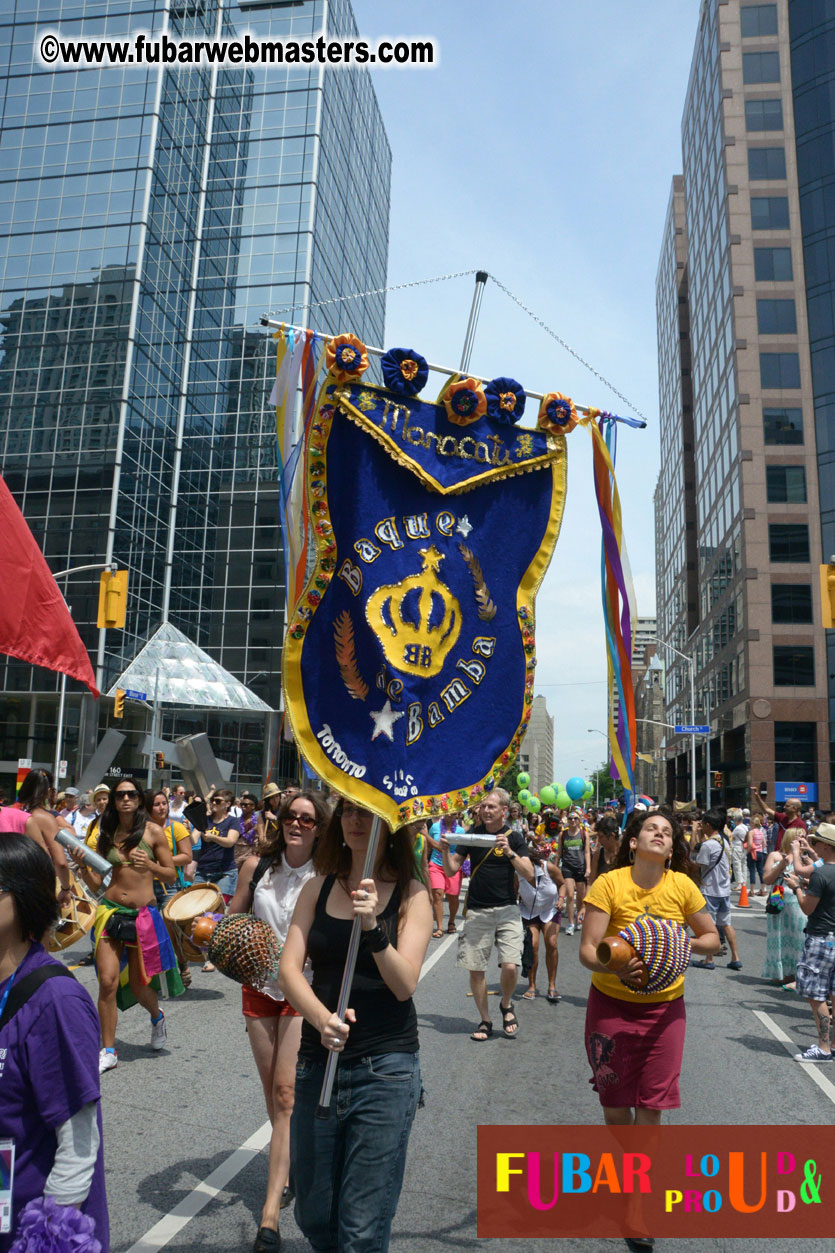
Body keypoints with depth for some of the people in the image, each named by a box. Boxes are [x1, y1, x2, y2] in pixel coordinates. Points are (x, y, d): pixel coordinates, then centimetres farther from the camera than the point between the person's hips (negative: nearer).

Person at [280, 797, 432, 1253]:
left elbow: (404, 984, -15)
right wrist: (322, 1018, -23)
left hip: (385, 1070, -3)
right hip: (318, 1062, 4)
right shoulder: (318, 888, 3)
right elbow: (289, 968, -5)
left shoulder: (411, 895, -6)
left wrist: (373, 928, -31)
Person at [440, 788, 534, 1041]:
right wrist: (445, 851, -16)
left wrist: (510, 853, -22)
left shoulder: (514, 838, 0)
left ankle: (505, 1005, 18)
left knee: (510, 966, -13)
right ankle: (485, 1020, 23)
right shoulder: (472, 835, 3)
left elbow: (529, 875, -9)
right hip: (476, 911, 2)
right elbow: (451, 870, 3)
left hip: (506, 910, -1)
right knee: (475, 969, 3)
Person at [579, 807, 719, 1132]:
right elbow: (587, 950, -17)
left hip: (665, 1006, 1)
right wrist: (616, 968, -38)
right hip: (611, 1003, -1)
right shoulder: (609, 883, -15)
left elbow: (712, 938, 5)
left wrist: (686, 944, -17)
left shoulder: (682, 886, -8)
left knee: (651, 1105, 3)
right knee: (614, 1104, 10)